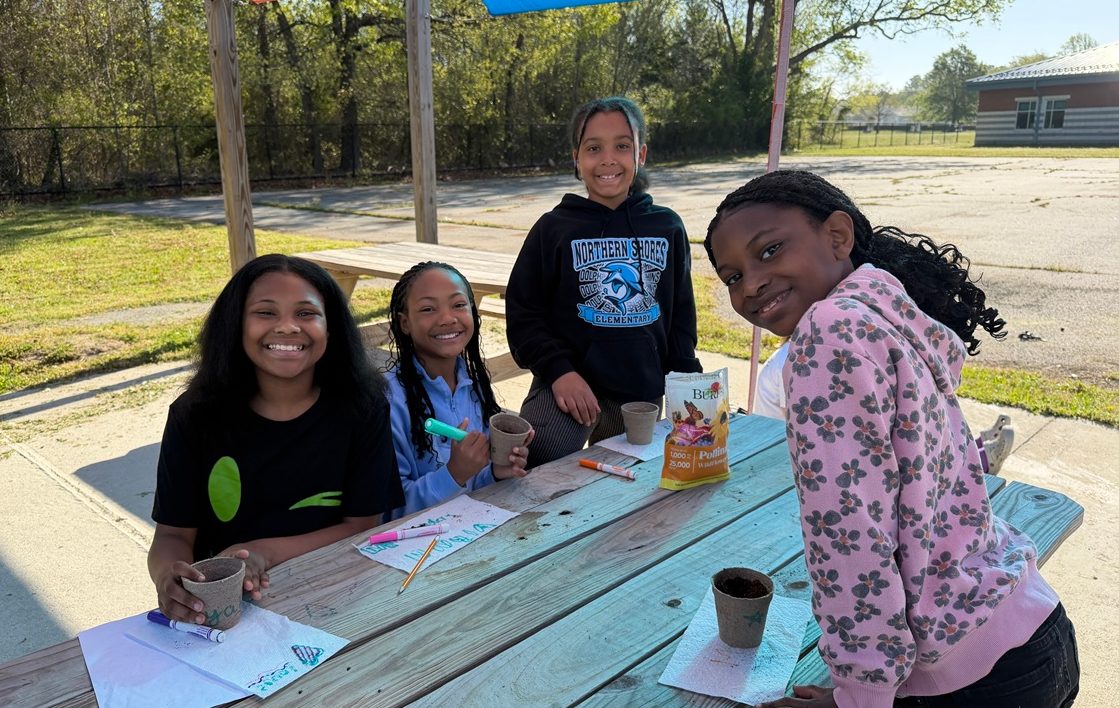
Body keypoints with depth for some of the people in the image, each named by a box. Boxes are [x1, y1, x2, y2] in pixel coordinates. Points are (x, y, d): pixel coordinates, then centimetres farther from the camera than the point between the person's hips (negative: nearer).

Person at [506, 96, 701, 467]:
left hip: (643, 394, 4)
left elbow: (681, 313, 15)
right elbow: (522, 314, -2)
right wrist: (558, 370, -16)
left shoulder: (667, 227, 8)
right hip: (572, 382, -3)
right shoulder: (553, 228, -1)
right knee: (540, 453, -30)